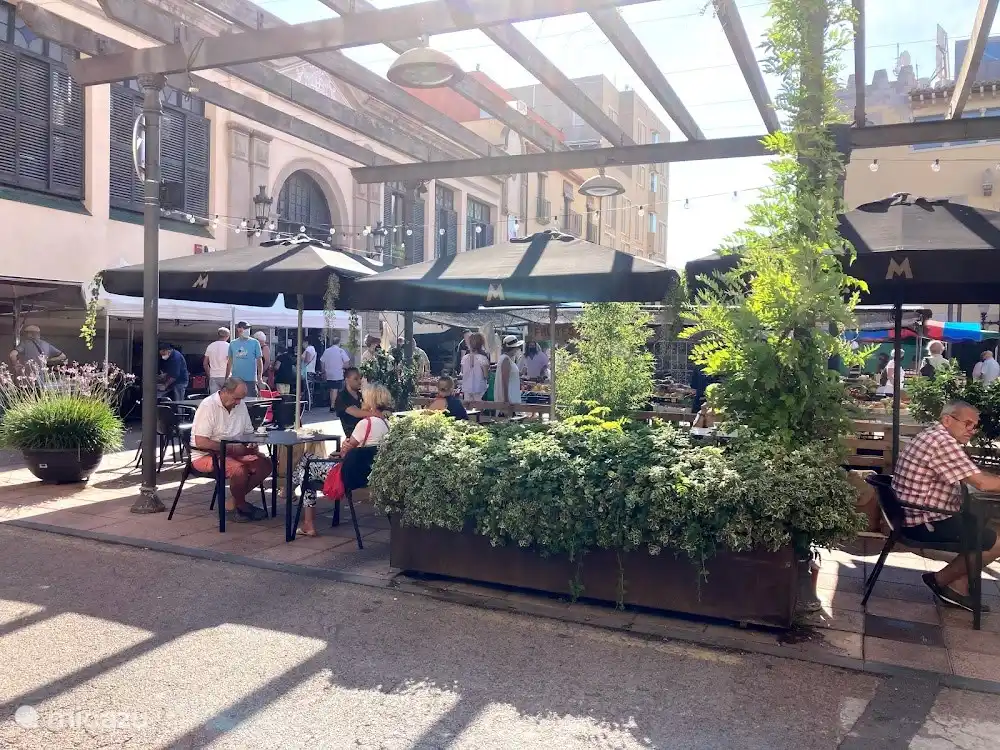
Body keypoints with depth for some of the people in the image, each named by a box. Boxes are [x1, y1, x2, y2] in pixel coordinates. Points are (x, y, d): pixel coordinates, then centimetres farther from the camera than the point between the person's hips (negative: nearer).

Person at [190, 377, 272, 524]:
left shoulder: (240, 405, 7)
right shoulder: (208, 406, -16)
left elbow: (249, 432, 19)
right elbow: (200, 442, -23)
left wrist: (251, 443, -6)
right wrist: (231, 448, -22)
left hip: (234, 452, 8)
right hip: (206, 456, -8)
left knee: (265, 464, -13)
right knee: (239, 469, -33)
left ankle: (232, 503, -3)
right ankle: (241, 505, -5)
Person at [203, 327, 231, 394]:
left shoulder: (210, 346, 9)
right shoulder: (228, 346, -5)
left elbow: (205, 363, 12)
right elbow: (229, 363, -12)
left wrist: (209, 375, 19)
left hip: (213, 377, 4)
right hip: (224, 376, -4)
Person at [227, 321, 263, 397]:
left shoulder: (255, 343, -1)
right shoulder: (233, 344, 7)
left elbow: (259, 360, 0)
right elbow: (230, 361, 13)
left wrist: (260, 377, -6)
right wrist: (228, 377, 10)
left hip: (250, 379, -3)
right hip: (235, 379, 3)